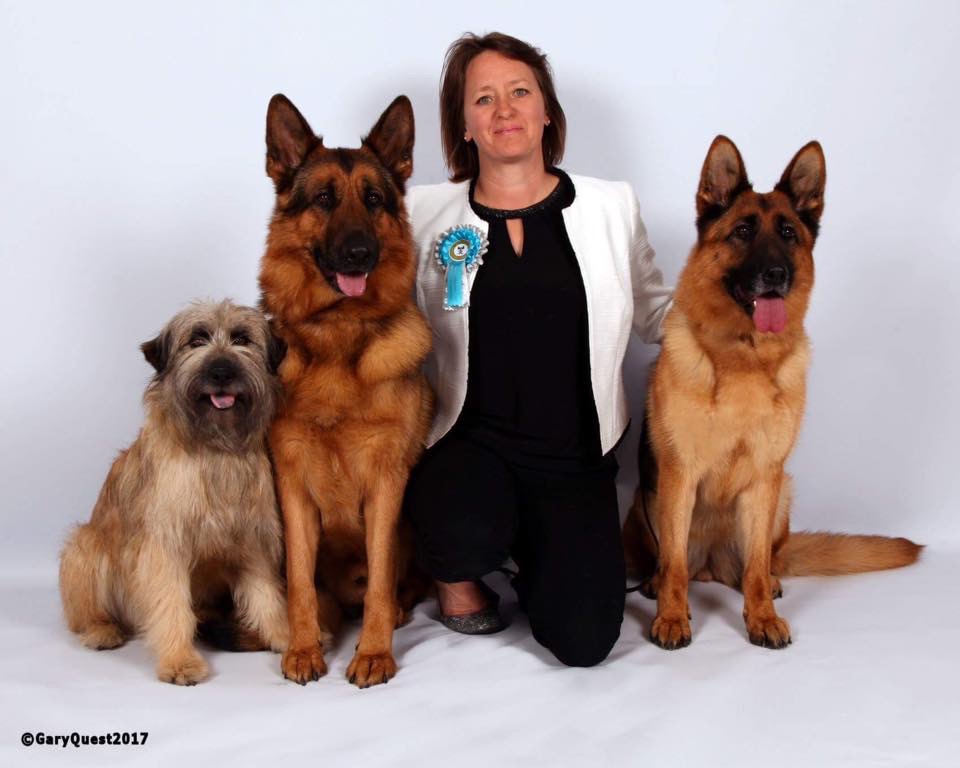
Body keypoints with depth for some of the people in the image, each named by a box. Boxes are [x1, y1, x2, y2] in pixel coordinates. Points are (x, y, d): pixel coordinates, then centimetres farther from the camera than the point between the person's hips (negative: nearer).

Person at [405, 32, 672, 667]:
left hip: (574, 453, 1)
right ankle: (458, 570, 7)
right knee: (469, 538, -35)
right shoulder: (427, 213, 3)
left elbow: (655, 310, 12)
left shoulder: (611, 207, 5)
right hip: (468, 440, -1)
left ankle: (530, 543, 24)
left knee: (584, 642, -11)